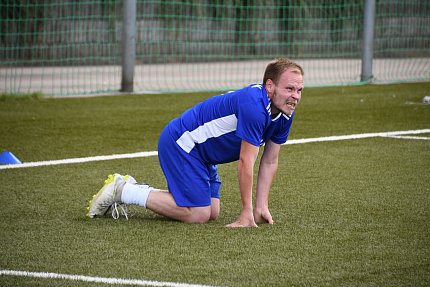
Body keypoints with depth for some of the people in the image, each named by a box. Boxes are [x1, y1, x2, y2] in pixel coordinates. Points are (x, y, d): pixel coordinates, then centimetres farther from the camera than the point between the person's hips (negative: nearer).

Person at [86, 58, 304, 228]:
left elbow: (269, 161, 7)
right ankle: (122, 190, -4)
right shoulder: (253, 105, -31)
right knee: (198, 214, -14)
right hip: (181, 143, -10)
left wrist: (261, 206, 0)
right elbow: (245, 162, -27)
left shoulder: (285, 114, -1)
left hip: (201, 153, 10)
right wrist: (246, 213, -23)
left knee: (213, 212, 9)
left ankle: (131, 189, 19)